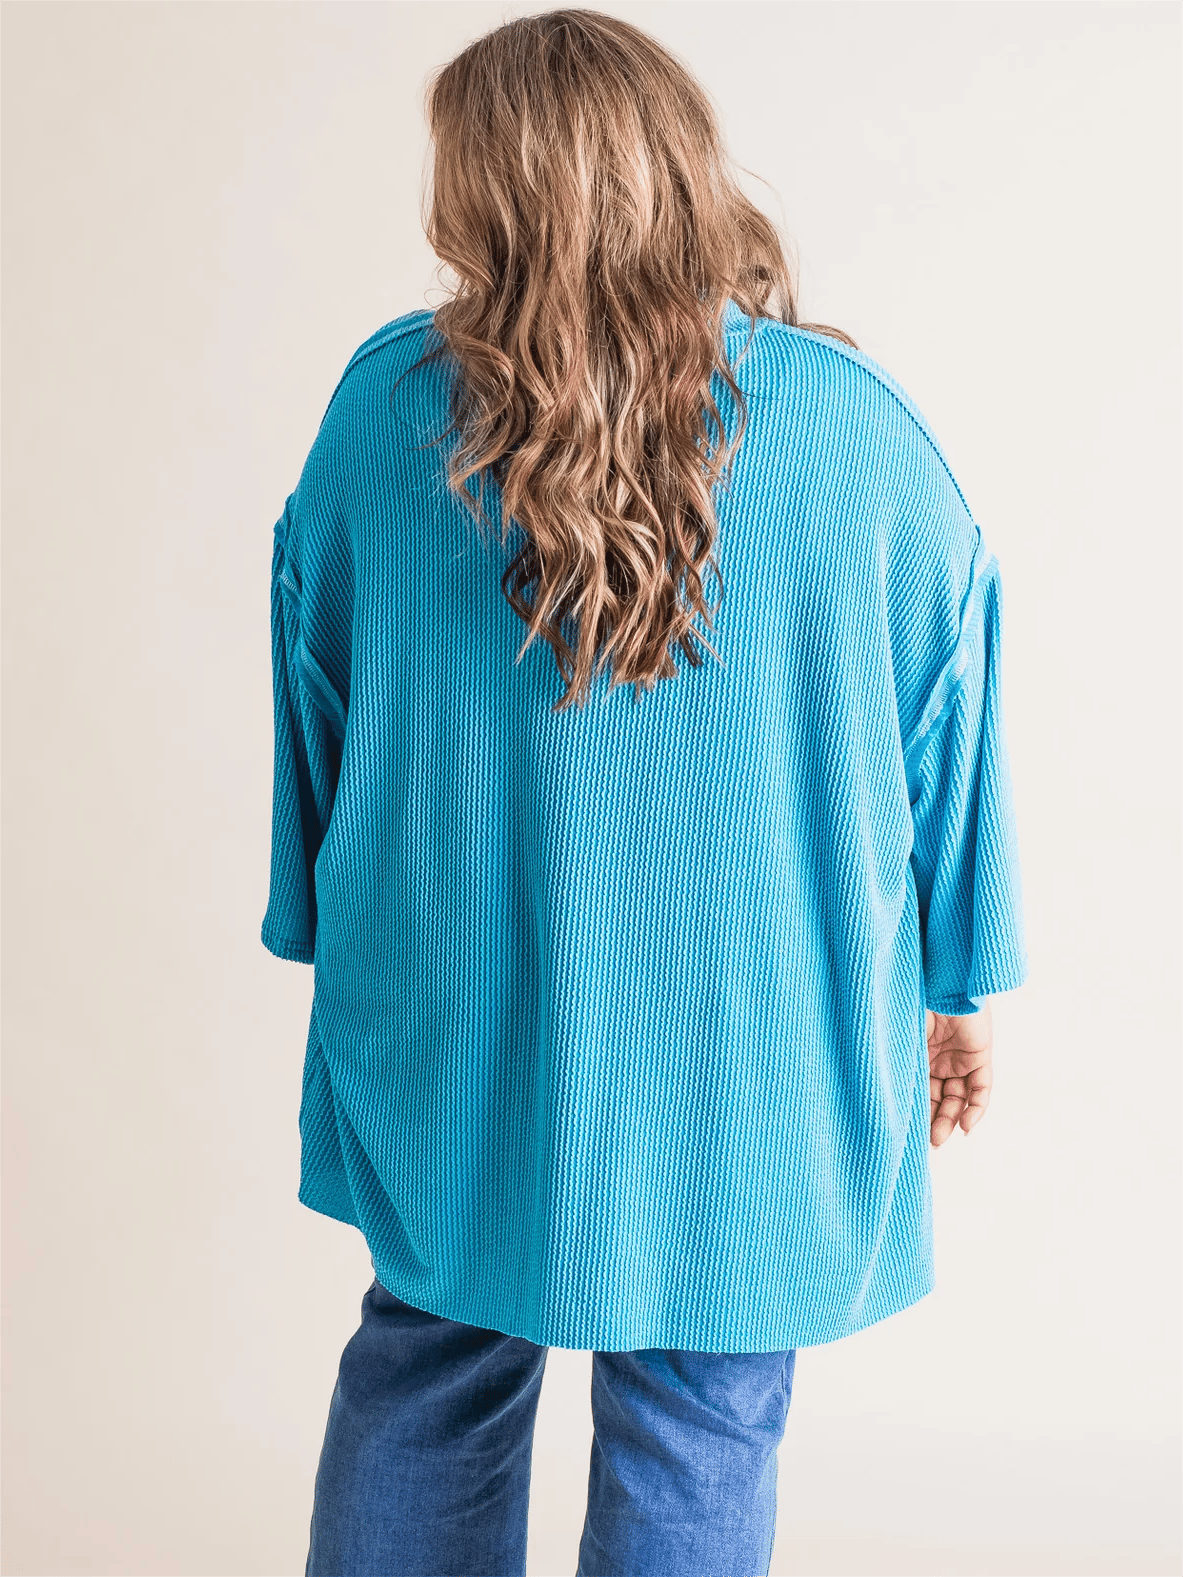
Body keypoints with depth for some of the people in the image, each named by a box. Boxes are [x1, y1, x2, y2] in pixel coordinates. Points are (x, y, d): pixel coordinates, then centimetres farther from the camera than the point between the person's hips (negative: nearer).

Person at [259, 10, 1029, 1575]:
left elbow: (314, 707, 3)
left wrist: (341, 943, 18)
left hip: (450, 1036, 2)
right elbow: (949, 711, -2)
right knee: (696, 1446, 13)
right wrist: (959, 985, 12)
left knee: (422, 1383, 22)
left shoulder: (379, 405, -7)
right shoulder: (857, 423, -11)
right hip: (751, 1061, -1)